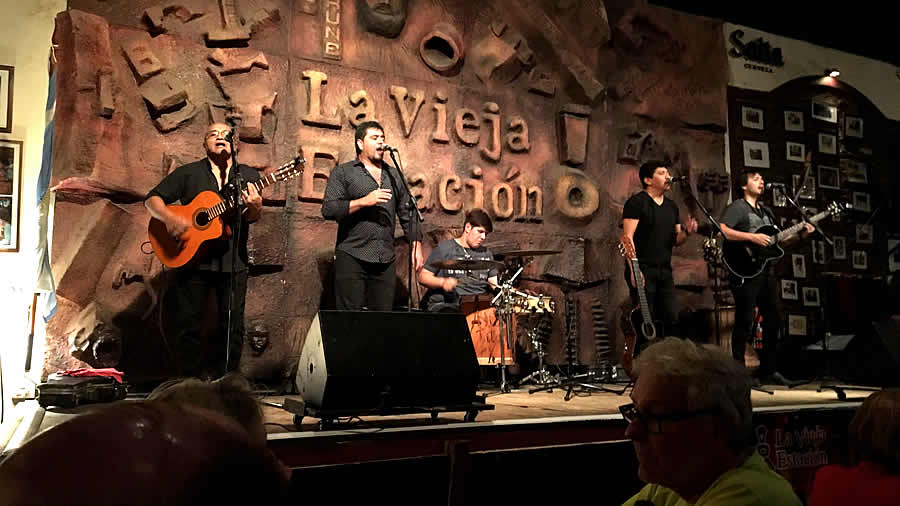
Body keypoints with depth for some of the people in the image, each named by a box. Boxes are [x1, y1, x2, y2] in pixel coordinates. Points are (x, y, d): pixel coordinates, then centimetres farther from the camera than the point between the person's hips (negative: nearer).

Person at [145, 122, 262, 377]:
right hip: (192, 258, 0)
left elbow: (251, 217, -1)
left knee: (232, 326, 3)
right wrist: (169, 218, -15)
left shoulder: (249, 175, 9)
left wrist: (255, 209, -25)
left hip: (232, 260, 1)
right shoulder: (188, 173, 8)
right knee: (189, 325, 3)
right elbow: (152, 199, 6)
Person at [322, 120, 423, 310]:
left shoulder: (394, 175, 19)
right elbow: (328, 210, -5)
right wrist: (364, 201, -14)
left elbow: (407, 213, 20)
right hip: (352, 257, -4)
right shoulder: (343, 172, 6)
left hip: (385, 259, 4)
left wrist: (416, 244, 8)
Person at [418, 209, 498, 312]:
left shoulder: (486, 253, 20)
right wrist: (442, 282, -18)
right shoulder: (444, 248, 3)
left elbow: (495, 282, 18)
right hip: (445, 305, -5)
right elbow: (423, 276, 0)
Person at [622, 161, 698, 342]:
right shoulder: (637, 202, -5)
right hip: (642, 270, -7)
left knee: (671, 319, 5)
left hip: (664, 271, 7)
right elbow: (628, 237, -12)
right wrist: (634, 269, -21)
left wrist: (687, 232, -1)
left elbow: (675, 240, 22)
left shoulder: (672, 206, 18)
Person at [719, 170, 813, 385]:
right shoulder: (737, 207, -3)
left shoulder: (766, 211, 22)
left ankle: (768, 370, 20)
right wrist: (752, 237, -21)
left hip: (766, 272, 9)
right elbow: (721, 230, -19)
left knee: (773, 320, 10)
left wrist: (800, 234, 10)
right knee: (745, 321, -8)